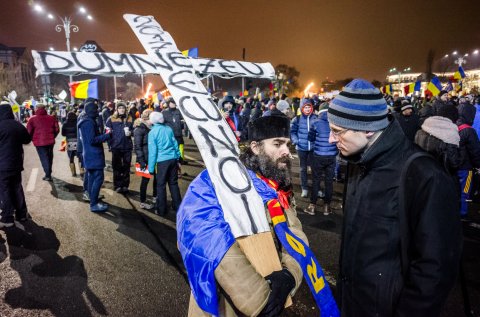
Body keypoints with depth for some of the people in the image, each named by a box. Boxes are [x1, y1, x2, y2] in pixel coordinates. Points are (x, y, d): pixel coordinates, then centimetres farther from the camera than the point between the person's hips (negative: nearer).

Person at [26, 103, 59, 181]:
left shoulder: (32, 119, -6)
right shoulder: (51, 118, 3)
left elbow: (29, 131, -7)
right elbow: (57, 129, 4)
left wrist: (33, 139, 10)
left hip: (39, 142, -3)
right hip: (50, 141, 3)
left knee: (44, 158, 1)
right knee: (49, 157, 16)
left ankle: (48, 175, -6)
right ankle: (48, 174, 27)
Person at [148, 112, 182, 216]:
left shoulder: (152, 132, -6)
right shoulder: (168, 128, 6)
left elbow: (152, 151, -7)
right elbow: (175, 144, 10)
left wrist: (151, 167, -2)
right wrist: (178, 159, 18)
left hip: (162, 161, -4)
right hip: (173, 159, 4)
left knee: (161, 185, 7)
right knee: (174, 183, 14)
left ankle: (161, 210, 13)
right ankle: (178, 206, 22)